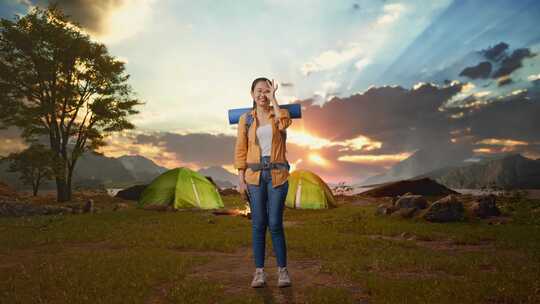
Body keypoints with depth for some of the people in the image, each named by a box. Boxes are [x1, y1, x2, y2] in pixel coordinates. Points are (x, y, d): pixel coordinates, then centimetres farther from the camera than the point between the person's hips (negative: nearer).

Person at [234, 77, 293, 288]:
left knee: (275, 224, -2)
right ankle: (259, 271, 14)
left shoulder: (280, 114, 5)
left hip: (277, 174, -1)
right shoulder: (245, 119, 7)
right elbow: (240, 150, 5)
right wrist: (241, 179, -1)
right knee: (258, 224, 3)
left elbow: (284, 123, -21)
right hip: (254, 175, 1)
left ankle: (282, 270, 13)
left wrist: (273, 99, -11)